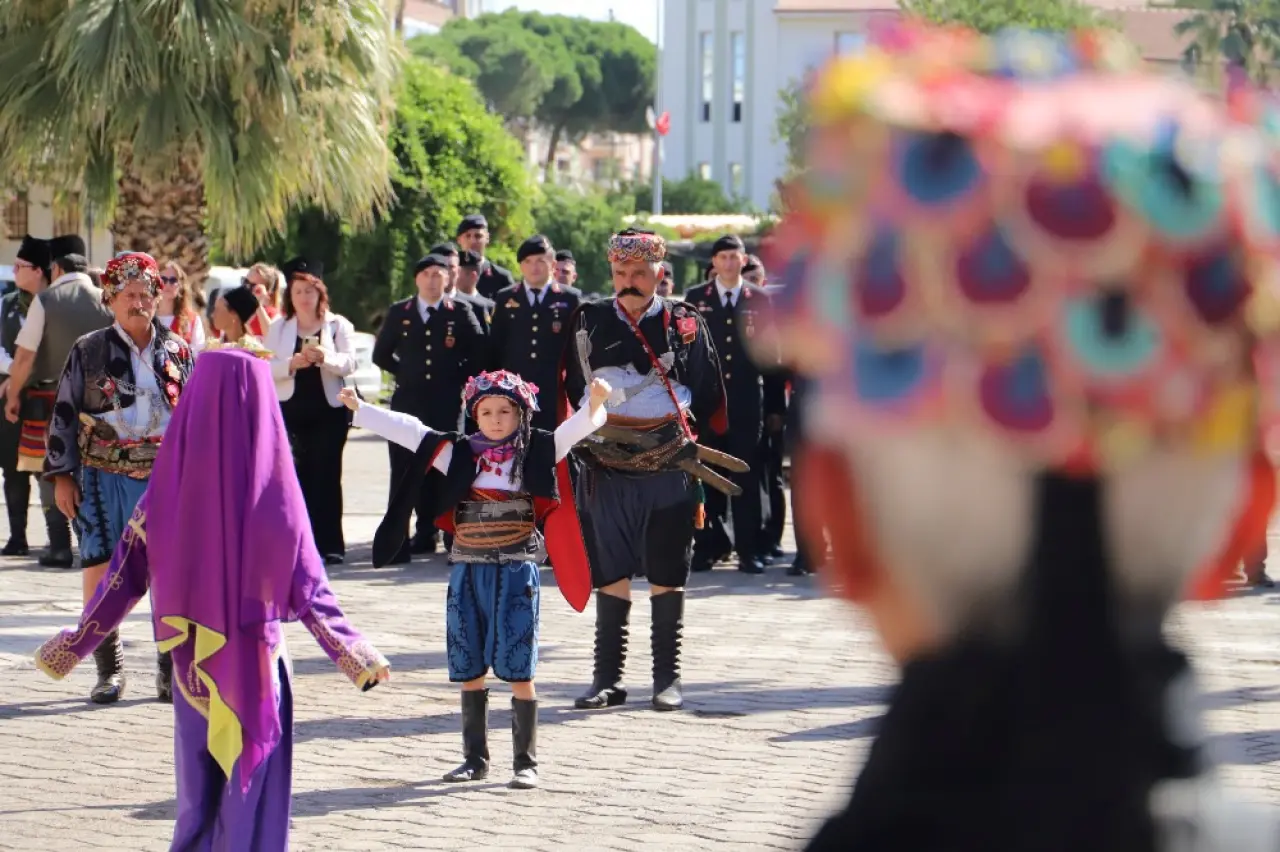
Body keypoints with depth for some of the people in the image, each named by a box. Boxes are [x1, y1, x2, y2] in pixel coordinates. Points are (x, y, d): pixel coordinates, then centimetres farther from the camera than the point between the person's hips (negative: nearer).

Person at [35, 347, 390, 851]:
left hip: (192, 666, 3)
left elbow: (125, 576, -2)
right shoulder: (270, 490, -13)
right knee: (249, 794, 8)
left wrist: (72, 646, 9)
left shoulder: (171, 487, -7)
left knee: (198, 799, 17)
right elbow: (305, 586, -9)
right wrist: (352, 651, 1)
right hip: (254, 668, -3)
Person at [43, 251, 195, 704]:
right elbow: (64, 415, 4)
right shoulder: (89, 352, 3)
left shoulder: (177, 351, 8)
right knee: (100, 569, -3)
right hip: (104, 477, -1)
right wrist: (61, 475, -2)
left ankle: (172, 671, 7)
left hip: (165, 476, 1)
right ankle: (109, 670, 7)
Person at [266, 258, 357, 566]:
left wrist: (324, 357, -25)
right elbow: (266, 367, 1)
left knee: (326, 476, -3)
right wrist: (292, 363, -18)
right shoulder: (278, 327, 11)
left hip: (329, 410, -1)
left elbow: (349, 363, -6)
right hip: (291, 410, 1)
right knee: (296, 476, -4)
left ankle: (329, 544, 0)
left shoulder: (338, 325, 6)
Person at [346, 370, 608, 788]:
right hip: (468, 572, 3)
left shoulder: (535, 452, 1)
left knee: (518, 670, -4)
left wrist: (594, 405, -31)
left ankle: (526, 762, 2)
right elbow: (408, 430, 6)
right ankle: (475, 758, 18)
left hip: (515, 572, -3)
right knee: (470, 670, 8)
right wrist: (360, 409, 1)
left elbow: (574, 429, -11)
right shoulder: (459, 454, 7)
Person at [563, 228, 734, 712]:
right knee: (610, 574, 3)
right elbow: (572, 388, 9)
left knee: (666, 575, 3)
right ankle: (608, 678, 9)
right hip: (608, 467, 1)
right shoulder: (589, 322, 6)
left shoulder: (686, 324, 4)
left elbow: (707, 396, 9)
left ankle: (668, 679, 9)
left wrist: (691, 445, 2)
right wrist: (587, 438, -1)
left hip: (669, 467, -1)